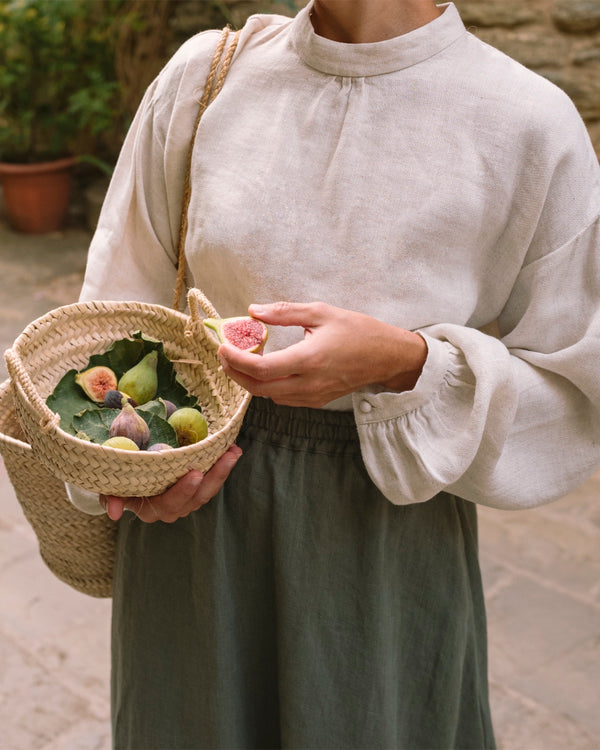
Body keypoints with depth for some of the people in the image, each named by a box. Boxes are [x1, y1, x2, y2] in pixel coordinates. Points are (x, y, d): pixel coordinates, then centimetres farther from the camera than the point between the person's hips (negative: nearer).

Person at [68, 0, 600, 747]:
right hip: (193, 503, 3)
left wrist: (407, 363, -23)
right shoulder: (204, 74, -3)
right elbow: (122, 302, 5)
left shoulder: (531, 124, -12)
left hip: (385, 545, -2)